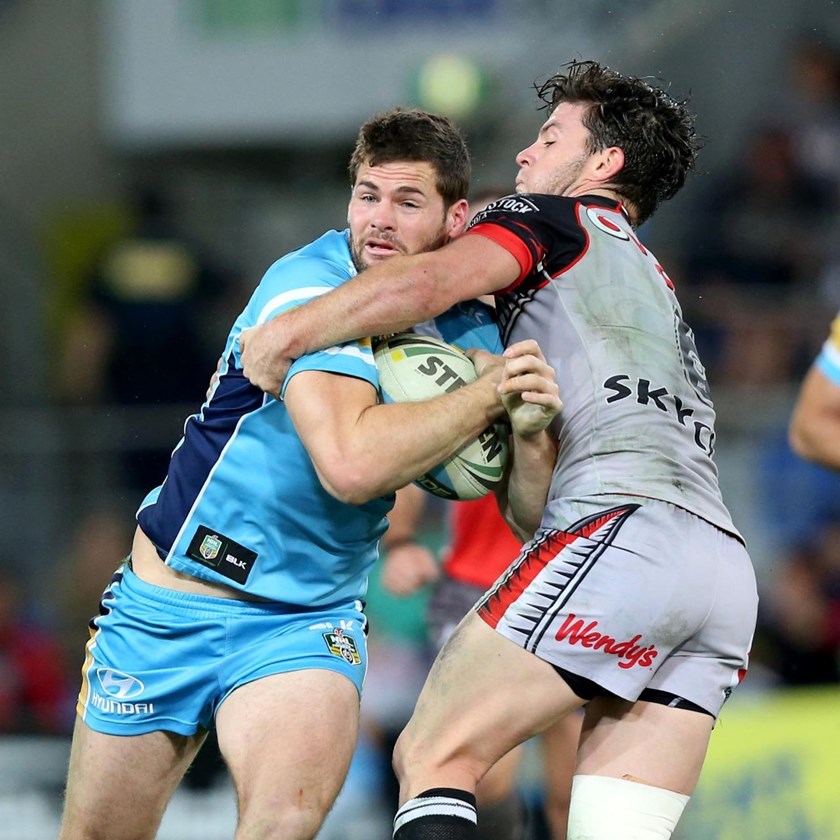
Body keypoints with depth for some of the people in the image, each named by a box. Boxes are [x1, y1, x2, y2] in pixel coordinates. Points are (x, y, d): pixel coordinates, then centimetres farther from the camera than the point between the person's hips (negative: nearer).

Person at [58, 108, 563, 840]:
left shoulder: (469, 329, -2)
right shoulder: (308, 285, -19)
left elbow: (531, 517, -4)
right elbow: (350, 463, -33)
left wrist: (530, 432, -25)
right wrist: (486, 394, -28)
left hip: (307, 622, 3)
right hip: (168, 604, -2)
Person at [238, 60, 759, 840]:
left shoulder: (553, 217, 11)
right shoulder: (656, 286, 35)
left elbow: (425, 283, -9)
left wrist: (283, 333, -1)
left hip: (622, 530, -8)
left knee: (431, 757, -7)